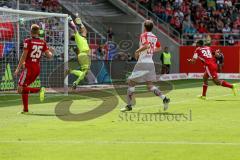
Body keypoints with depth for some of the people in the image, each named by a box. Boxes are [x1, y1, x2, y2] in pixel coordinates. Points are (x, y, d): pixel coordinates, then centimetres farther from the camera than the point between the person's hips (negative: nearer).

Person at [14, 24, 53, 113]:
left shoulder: (28, 41, -8)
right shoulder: (43, 43, 4)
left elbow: (24, 56, -11)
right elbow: (49, 56, 0)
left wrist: (18, 68, -8)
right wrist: (51, 52, 24)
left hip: (28, 68, -6)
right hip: (37, 68, 6)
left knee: (20, 89, -6)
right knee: (24, 89, 17)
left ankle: (39, 90, -24)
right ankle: (25, 109, 12)